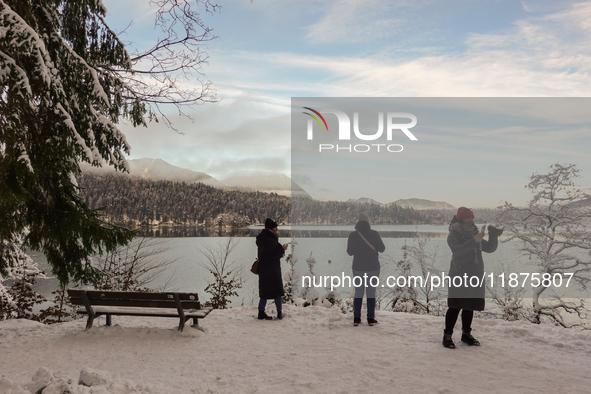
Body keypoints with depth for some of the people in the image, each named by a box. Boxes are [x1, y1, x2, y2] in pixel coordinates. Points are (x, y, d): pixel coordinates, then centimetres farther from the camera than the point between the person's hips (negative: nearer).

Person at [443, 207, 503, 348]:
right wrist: (474, 240, -30)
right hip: (459, 275, -7)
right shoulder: (454, 234, -4)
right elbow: (457, 250, -22)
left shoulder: (474, 233, 17)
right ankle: (447, 336, -4)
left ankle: (466, 334, 23)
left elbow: (490, 248, 15)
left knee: (470, 306, 11)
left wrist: (493, 236, -2)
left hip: (475, 275, 7)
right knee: (455, 306, -9)